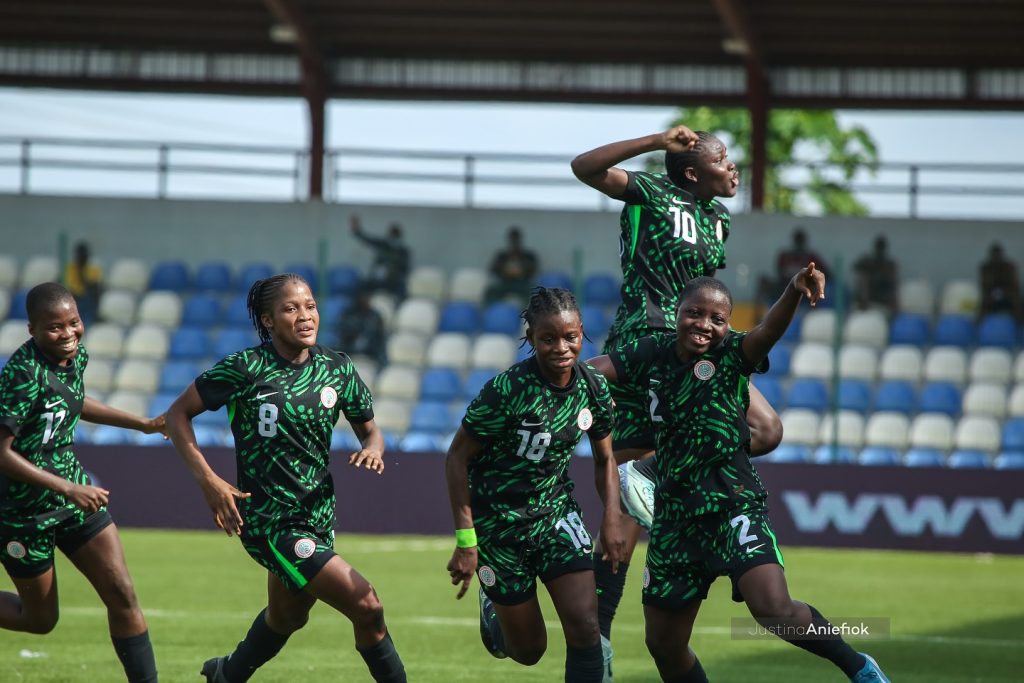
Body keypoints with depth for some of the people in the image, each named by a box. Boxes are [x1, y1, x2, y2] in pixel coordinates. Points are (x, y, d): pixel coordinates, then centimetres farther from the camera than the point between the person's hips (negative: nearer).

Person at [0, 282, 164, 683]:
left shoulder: (76, 357, -1)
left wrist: (143, 424, 22)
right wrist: (69, 490, -27)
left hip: (73, 493, 7)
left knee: (122, 595, -2)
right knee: (41, 620, 8)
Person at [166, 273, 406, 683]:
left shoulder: (337, 369, 1)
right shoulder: (245, 369, -13)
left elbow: (369, 430, 11)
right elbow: (179, 413, -5)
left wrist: (372, 449, -14)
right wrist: (208, 480, -16)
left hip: (317, 515, 7)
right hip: (268, 520, -7)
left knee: (287, 617, 27)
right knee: (366, 606, -17)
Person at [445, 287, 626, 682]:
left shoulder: (593, 389, -7)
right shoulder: (507, 390, -24)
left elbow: (604, 460, 9)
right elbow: (458, 457, -16)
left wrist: (611, 519, -7)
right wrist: (466, 541, -18)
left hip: (556, 515, 4)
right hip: (498, 523, -4)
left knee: (585, 628, -12)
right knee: (528, 650, 7)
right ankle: (492, 608, 43)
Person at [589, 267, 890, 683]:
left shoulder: (732, 356, -8)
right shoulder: (654, 355, 4)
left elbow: (768, 331, -27)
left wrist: (794, 293, -47)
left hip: (733, 504, -5)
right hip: (675, 513, 5)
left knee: (774, 610, -25)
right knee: (663, 643, 11)